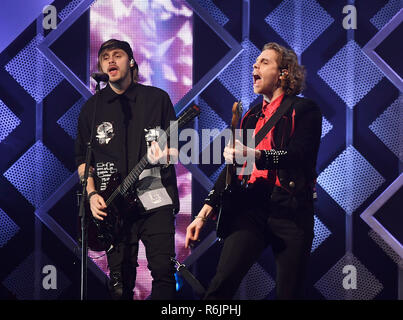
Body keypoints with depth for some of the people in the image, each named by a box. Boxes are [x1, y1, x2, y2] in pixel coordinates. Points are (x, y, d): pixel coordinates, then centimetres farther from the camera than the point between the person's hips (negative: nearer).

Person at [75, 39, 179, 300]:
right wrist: (91, 194, 1)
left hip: (155, 199, -2)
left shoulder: (157, 98, 7)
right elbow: (82, 157, 15)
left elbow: (177, 146, 9)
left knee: (163, 270, -9)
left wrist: (166, 155, -15)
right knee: (121, 278, 2)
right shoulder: (92, 107, 13)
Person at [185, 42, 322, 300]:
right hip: (251, 207, 4)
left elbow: (298, 155, -14)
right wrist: (204, 213, 14)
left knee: (289, 292, 0)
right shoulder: (252, 116, 21)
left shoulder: (305, 110, 3)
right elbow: (233, 167, 21)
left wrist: (253, 155, -30)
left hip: (290, 209, -4)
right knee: (221, 284, -13)